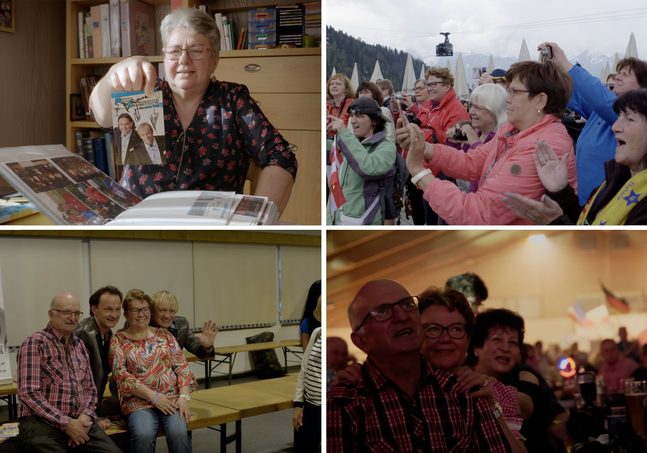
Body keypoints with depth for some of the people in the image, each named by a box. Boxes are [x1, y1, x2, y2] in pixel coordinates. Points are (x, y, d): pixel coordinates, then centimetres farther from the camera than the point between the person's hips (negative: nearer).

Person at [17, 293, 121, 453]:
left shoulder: (80, 345, 17)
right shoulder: (35, 343, -4)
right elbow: (28, 393, -13)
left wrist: (86, 415, -2)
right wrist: (65, 423, -16)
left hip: (80, 421, 5)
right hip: (42, 422, -5)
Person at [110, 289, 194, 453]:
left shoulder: (164, 335, 14)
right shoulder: (118, 340, 6)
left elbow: (182, 368, 9)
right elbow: (122, 376, -5)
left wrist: (184, 396, -7)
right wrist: (153, 396, -14)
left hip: (172, 398, 2)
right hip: (138, 401, -2)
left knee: (179, 433, -28)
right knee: (143, 435, -32)